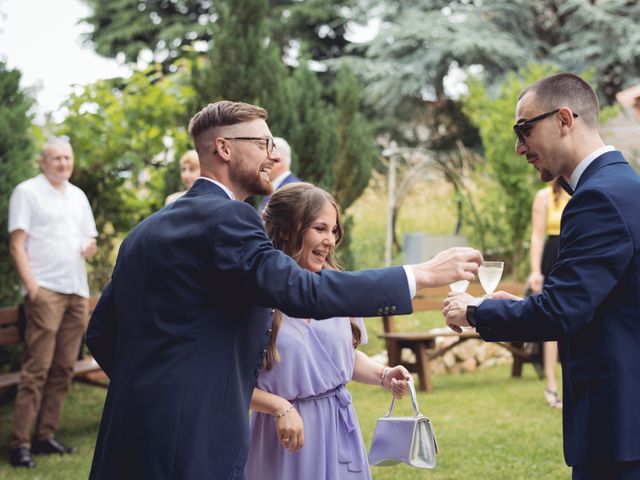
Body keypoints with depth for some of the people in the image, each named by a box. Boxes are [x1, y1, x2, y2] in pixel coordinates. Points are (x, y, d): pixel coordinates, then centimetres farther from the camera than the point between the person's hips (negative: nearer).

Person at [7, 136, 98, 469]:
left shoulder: (78, 196, 19)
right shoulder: (27, 192, 1)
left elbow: (89, 239, 24)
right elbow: (17, 244, -5)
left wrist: (90, 247, 0)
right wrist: (31, 285, -15)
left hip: (77, 291, 6)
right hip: (45, 290, -6)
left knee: (63, 369, 5)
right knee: (37, 368, -11)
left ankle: (46, 435, 11)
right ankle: (20, 444, -9)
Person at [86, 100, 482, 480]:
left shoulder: (146, 229, 14)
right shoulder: (226, 218, -13)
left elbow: (100, 333, 15)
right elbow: (303, 291, -24)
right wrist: (422, 275, -20)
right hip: (191, 447, -9)